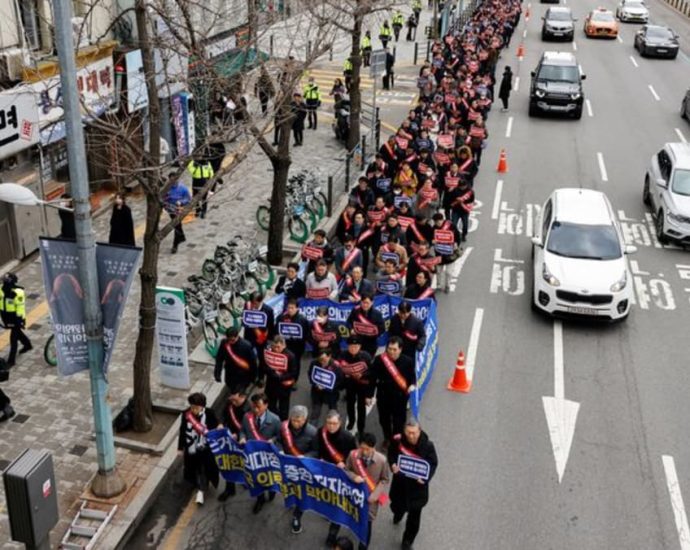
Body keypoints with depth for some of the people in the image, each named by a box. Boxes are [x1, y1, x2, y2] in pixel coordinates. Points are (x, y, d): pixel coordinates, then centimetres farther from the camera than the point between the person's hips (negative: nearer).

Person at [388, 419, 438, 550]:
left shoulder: (427, 445, -22)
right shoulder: (397, 440, -19)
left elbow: (433, 463, -10)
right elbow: (391, 454, 0)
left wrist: (425, 478, -26)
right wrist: (393, 465, -20)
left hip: (417, 485, -1)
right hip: (400, 481, 2)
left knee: (414, 516, 11)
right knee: (397, 505, 23)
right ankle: (398, 513, 64)